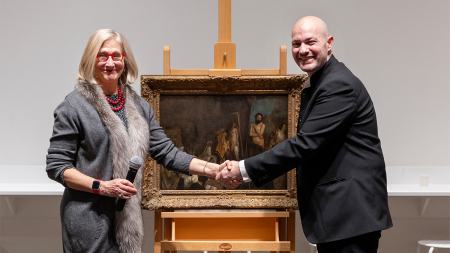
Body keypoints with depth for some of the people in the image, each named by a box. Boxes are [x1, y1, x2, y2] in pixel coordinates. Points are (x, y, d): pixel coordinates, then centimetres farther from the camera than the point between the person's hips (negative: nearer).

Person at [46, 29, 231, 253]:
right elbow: (56, 166, -7)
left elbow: (166, 153, 9)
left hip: (128, 218, 5)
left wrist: (213, 170, -3)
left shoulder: (139, 106, 11)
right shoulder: (74, 106, -6)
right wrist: (101, 186, -17)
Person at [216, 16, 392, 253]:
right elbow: (307, 142, 18)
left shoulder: (340, 85, -17)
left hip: (353, 208, -10)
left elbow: (306, 143, -23)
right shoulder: (315, 85, 17)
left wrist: (244, 169, -19)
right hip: (329, 210, 10)